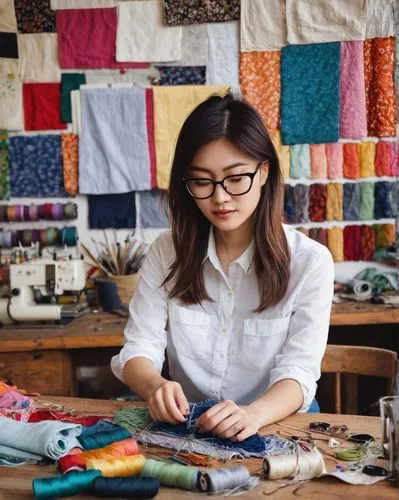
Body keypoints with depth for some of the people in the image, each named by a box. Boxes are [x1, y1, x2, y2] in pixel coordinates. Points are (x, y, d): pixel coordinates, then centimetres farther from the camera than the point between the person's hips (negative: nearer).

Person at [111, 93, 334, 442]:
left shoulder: (309, 261, -5)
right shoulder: (167, 252, 2)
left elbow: (298, 371, -11)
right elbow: (139, 348, -2)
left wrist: (253, 413, -33)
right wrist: (156, 386, -25)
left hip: (275, 425, -1)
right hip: (182, 427, 1)